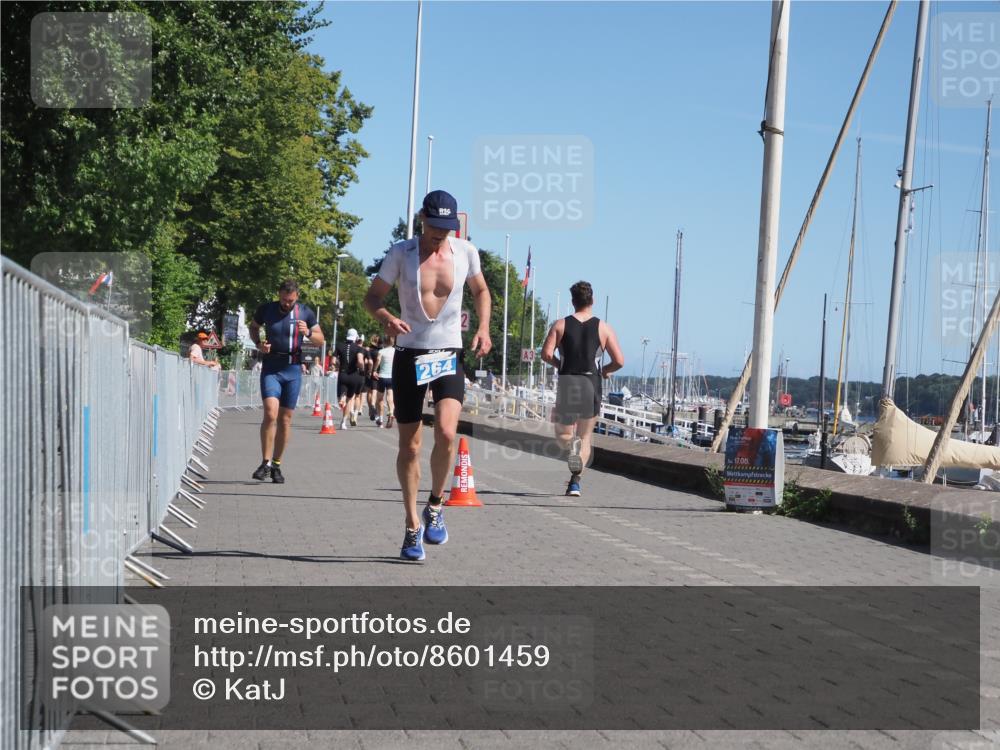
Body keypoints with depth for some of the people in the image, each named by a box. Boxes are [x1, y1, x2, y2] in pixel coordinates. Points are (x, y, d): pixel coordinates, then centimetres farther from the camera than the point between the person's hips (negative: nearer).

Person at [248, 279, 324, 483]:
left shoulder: (305, 313, 2)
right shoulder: (266, 309, 0)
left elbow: (321, 339, 8)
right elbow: (253, 327, 18)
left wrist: (308, 332, -13)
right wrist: (258, 343, -2)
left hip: (293, 369, 2)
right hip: (271, 368, -2)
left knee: (285, 419, 5)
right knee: (270, 413, -18)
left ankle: (276, 465, 16)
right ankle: (266, 463, -11)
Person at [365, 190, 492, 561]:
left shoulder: (466, 252, 1)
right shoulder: (401, 253, -4)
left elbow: (481, 291, 18)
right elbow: (373, 296, 3)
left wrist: (484, 328, 1)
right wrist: (386, 318, -19)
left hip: (449, 355, 0)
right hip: (409, 355, 0)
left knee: (446, 433, -21)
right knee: (409, 445, 3)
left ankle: (435, 507, 2)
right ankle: (413, 525, 19)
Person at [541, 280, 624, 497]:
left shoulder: (560, 325, 2)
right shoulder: (603, 328, 3)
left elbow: (546, 354, -8)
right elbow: (619, 361, -2)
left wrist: (560, 365, 12)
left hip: (566, 383, 0)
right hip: (591, 384, 0)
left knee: (563, 432, 15)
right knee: (585, 436, 12)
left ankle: (570, 445, -21)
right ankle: (575, 481, 0)